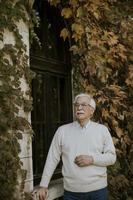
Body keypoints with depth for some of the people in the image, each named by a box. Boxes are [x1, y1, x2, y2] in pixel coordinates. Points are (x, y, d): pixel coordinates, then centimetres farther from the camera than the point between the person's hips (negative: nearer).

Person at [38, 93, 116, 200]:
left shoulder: (102, 130, 1)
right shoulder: (62, 131, 1)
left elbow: (111, 157, 2)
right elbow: (52, 159, 2)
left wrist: (92, 159, -14)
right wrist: (43, 185, 0)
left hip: (98, 190, 0)